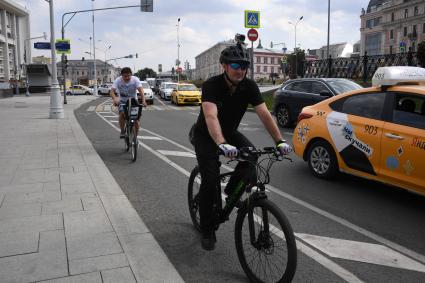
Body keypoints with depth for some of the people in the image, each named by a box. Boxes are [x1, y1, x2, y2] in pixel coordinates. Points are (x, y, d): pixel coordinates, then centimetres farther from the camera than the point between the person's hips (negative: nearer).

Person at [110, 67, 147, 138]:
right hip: (122, 101, 0)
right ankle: (122, 131, -7)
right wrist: (115, 99, -49)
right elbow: (112, 91, -27)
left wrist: (143, 101, -49)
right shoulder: (118, 80, -18)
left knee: (137, 118, -11)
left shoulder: (135, 80, -19)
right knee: (122, 114, -28)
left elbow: (141, 90, -32)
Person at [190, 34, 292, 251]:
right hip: (205, 135, -4)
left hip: (229, 132, 4)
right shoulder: (211, 86, -28)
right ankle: (207, 230, 4)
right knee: (210, 180, -16)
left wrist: (280, 141, -34)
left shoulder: (249, 86, -15)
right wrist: (222, 144, -60)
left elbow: (264, 114, -21)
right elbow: (211, 116, -44)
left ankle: (232, 192, 3)